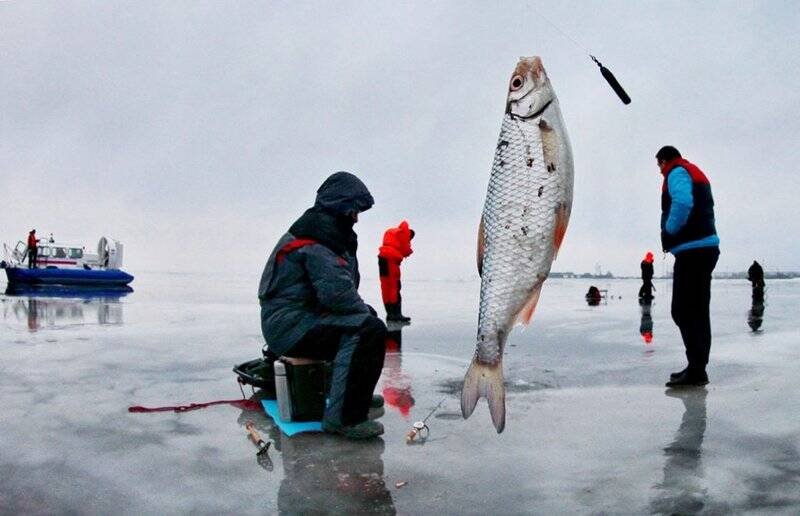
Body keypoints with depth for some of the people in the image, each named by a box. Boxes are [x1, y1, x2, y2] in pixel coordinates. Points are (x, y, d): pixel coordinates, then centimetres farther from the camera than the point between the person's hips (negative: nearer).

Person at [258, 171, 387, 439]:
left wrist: (363, 309, 5)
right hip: (291, 325, -11)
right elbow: (336, 292, -27)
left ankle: (358, 393, 33)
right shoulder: (319, 239, -17)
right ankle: (343, 417, -23)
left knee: (366, 318, 23)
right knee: (369, 331, -26)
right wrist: (365, 311, -9)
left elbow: (336, 286, 20)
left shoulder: (325, 230, 17)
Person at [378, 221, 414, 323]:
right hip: (391, 259, -8)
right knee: (395, 287, -8)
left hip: (382, 257, 8)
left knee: (386, 287, 7)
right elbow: (405, 249, 0)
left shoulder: (390, 231, 28)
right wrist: (409, 251, 18)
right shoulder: (405, 232, 6)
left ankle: (390, 314, 8)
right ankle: (396, 314, -12)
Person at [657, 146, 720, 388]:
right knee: (697, 311, 13)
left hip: (692, 250, -10)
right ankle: (698, 368, 18)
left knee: (683, 311, -11)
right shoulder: (696, 173, 25)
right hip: (706, 247, 10)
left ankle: (696, 369, -14)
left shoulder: (677, 172, -6)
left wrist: (669, 233, -12)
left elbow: (682, 203, -25)